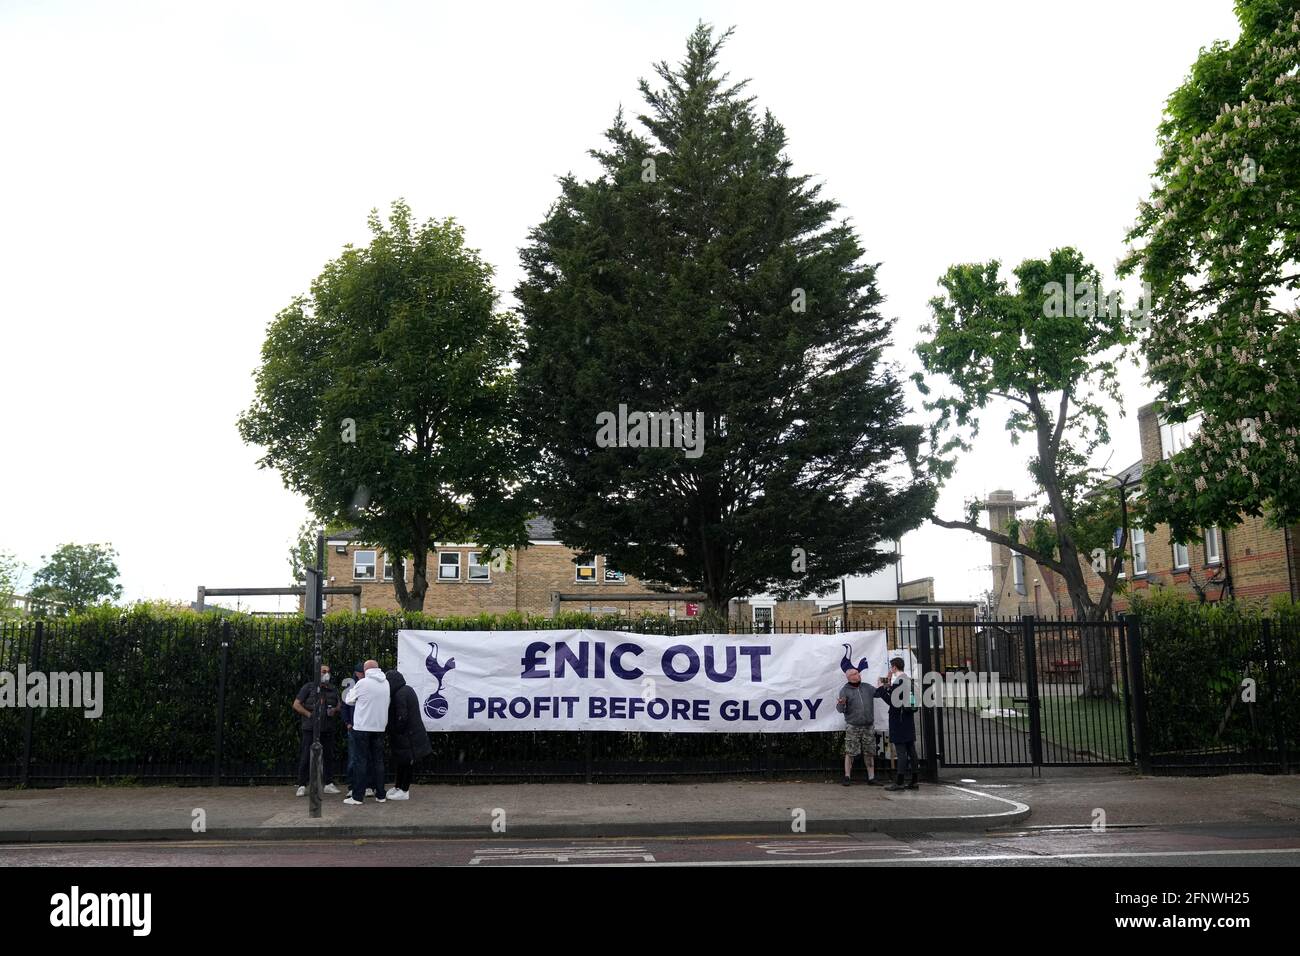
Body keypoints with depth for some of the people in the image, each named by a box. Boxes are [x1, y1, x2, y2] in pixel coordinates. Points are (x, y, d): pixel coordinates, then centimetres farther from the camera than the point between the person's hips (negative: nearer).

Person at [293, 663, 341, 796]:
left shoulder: (333, 689, 13)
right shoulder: (308, 687, 1)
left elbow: (338, 706, 21)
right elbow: (296, 704, -2)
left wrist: (334, 710, -2)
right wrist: (309, 715, -11)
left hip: (328, 728, 4)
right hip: (311, 728, -4)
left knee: (329, 755, 6)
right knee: (306, 756, -4)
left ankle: (329, 784, 14)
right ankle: (302, 786, 1)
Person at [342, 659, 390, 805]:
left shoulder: (362, 683, -10)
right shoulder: (386, 683, 5)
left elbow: (349, 700, 2)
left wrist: (351, 691, 22)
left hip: (363, 726, -4)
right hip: (380, 727, 4)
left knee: (361, 760, -1)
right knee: (378, 760, 10)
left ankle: (357, 796, -1)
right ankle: (380, 795, 12)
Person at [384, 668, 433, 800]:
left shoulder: (400, 694, -20)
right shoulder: (408, 689, 10)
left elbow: (401, 716, -22)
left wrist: (396, 731, -10)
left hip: (407, 734, -9)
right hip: (414, 732, 9)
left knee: (406, 762, -1)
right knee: (402, 761, 17)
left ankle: (404, 791, 7)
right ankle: (398, 787, 27)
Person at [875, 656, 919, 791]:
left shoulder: (897, 681, -13)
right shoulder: (908, 680, 13)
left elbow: (890, 700, -13)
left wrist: (881, 688, -2)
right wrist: (889, 685, 18)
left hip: (899, 719, -8)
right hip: (908, 719, 8)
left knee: (901, 750, -8)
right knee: (911, 750, 8)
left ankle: (899, 782, -7)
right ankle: (914, 781, 11)